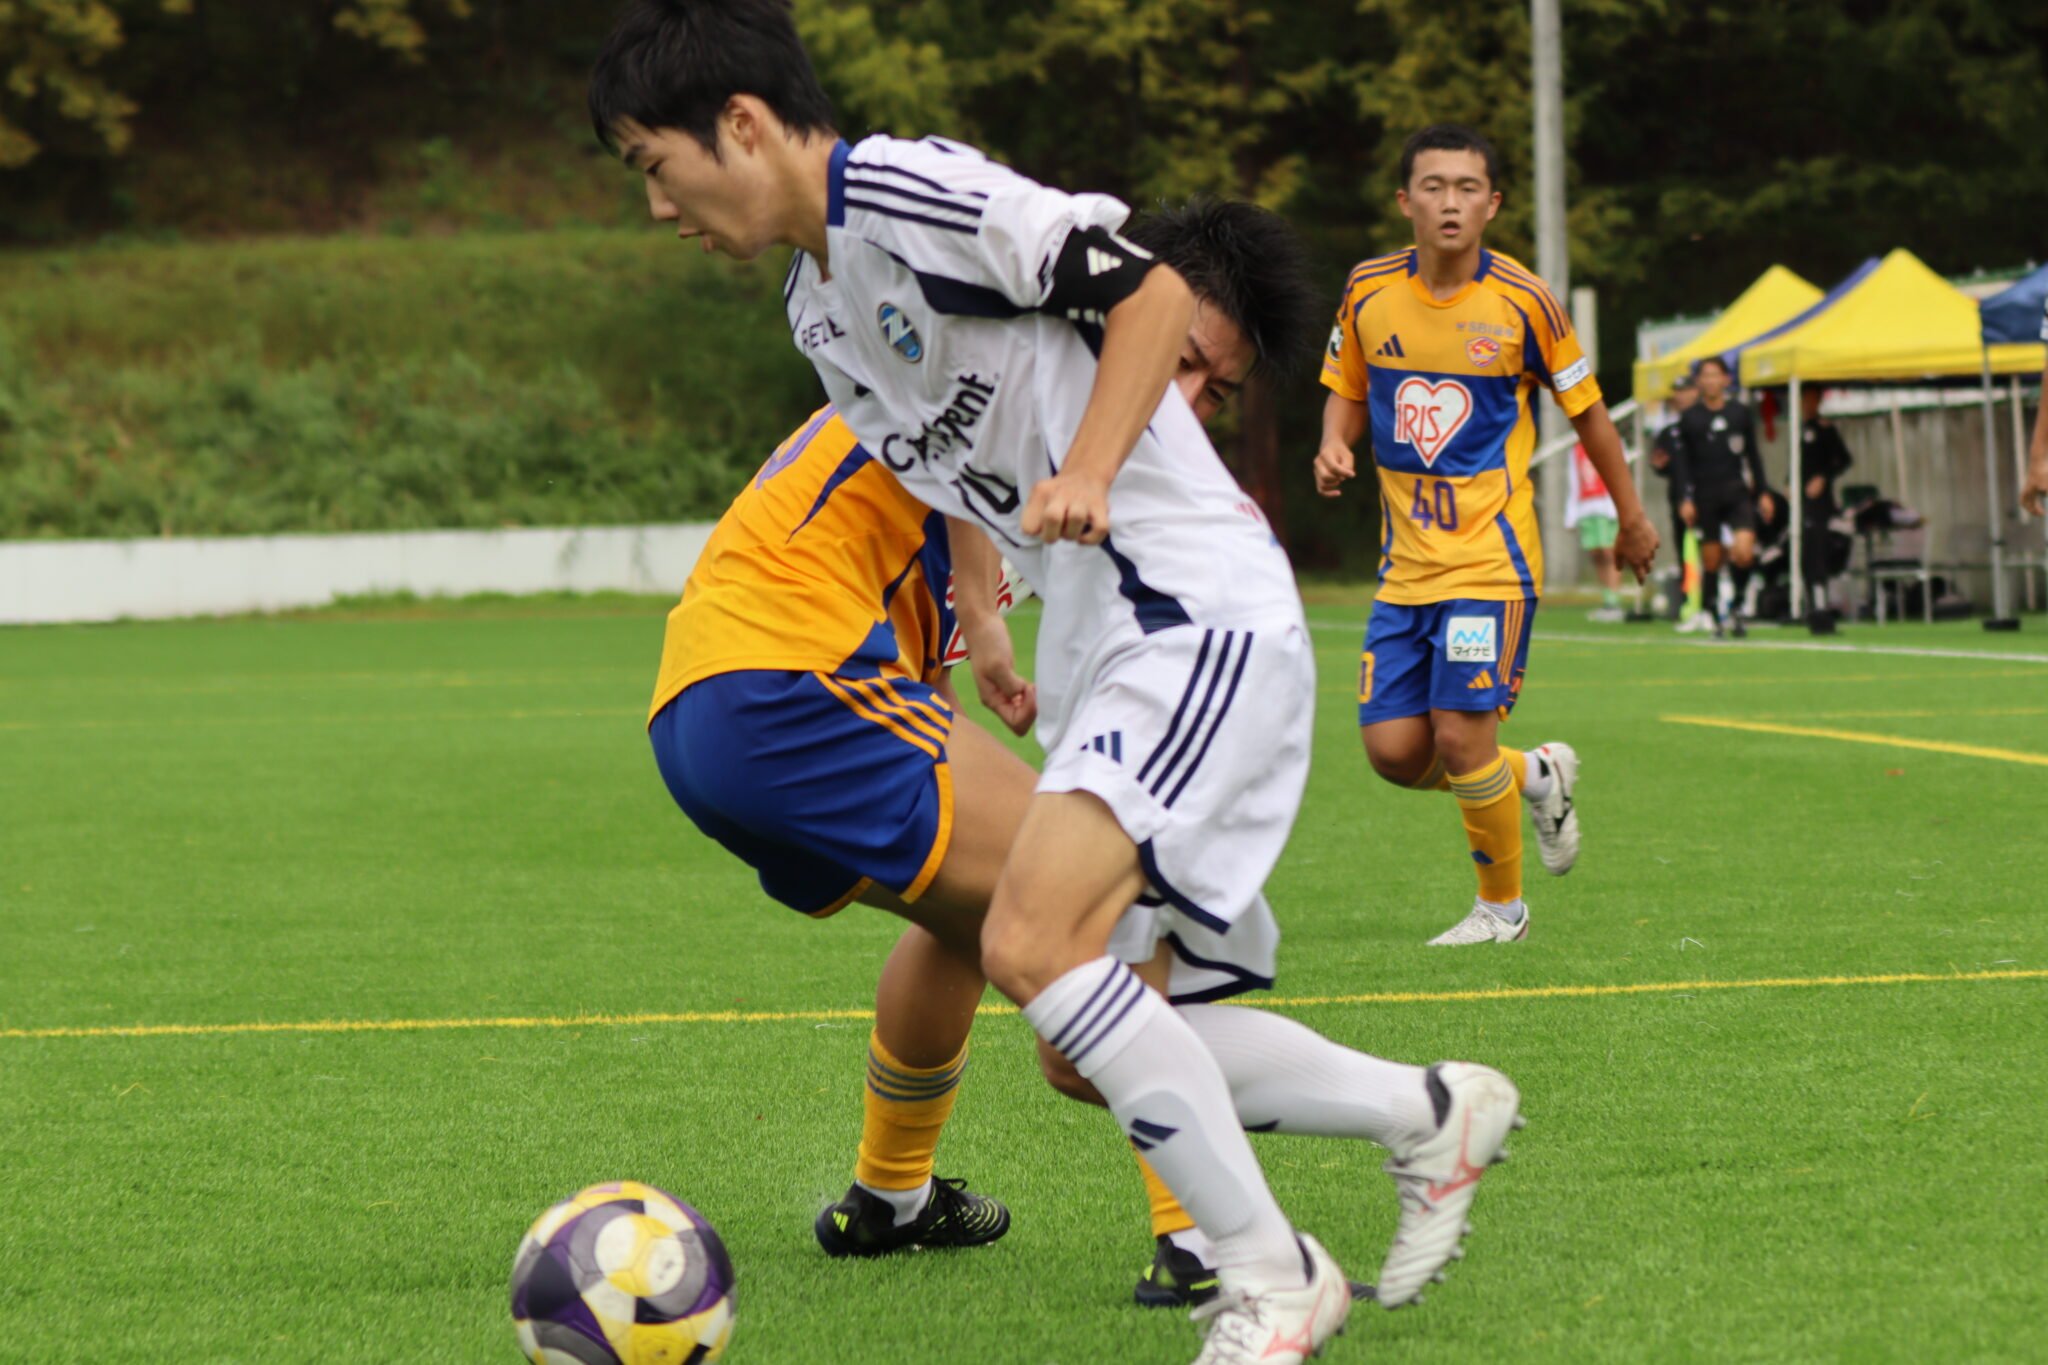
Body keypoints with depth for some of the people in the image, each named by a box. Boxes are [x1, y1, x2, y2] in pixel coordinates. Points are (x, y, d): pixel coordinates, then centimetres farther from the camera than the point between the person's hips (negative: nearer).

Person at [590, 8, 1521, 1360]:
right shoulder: (816, 305, 16)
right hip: (1103, 646, 10)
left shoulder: (907, 189, -13)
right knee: (1096, 1044, 6)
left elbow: (1150, 290, -15)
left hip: (1201, 610, -10)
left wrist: (1083, 476, -24)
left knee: (1036, 943, -24)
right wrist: (978, 634, 32)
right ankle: (1431, 1111, 21)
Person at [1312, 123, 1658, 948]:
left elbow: (1586, 410, 5)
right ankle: (1533, 775, 27)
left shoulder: (1522, 304, -8)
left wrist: (1632, 520, 14)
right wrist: (1334, 451, -6)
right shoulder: (1368, 292, 1)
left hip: (1491, 559, -4)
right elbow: (1346, 393, 16)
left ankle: (1502, 905, 12)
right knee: (1393, 750, -3)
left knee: (1462, 740, -12)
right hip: (1405, 562, 4)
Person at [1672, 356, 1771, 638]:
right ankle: (1715, 618, 10)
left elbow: (1753, 455, 15)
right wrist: (1685, 499, -5)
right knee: (1711, 562, 0)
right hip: (1704, 498, -1)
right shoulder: (1689, 419, 3)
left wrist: (1763, 493, 12)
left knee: (1744, 553, -17)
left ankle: (1737, 606, 4)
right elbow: (1682, 462, 4)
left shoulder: (1741, 413, 8)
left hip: (1738, 493, 1)